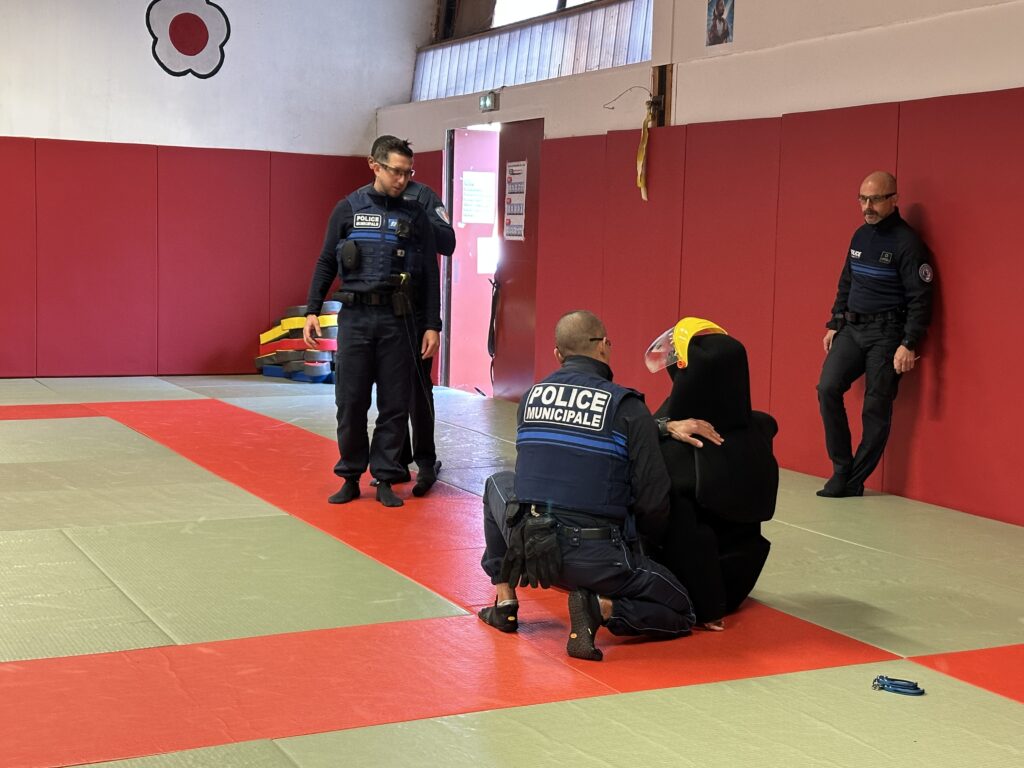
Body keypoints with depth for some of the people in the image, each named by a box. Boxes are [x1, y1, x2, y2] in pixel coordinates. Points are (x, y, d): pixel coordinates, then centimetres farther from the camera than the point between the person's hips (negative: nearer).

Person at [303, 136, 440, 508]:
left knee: (394, 405, 2)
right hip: (355, 317, 0)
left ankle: (385, 480, 12)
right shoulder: (348, 209, 5)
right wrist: (312, 311, 1)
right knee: (350, 403, 2)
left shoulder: (415, 216, 5)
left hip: (398, 321, 0)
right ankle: (350, 478, 15)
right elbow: (326, 263, 9)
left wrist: (432, 325, 1)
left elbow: (430, 275, 6)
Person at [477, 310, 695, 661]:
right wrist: (647, 534, 15)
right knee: (680, 615, 15)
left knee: (497, 486, 35)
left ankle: (504, 601, 28)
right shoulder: (627, 406, -7)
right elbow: (653, 498, -8)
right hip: (596, 560, -4)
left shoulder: (531, 397, 7)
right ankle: (599, 606, -11)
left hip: (527, 548, 4)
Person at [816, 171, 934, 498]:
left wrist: (909, 345, -18)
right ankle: (842, 468, 2)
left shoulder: (907, 243, -11)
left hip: (886, 335, -6)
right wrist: (834, 324, 16)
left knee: (876, 409, -2)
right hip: (851, 329, 6)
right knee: (828, 388, -8)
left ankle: (853, 482, 5)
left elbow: (920, 299, -13)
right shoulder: (860, 236, 11)